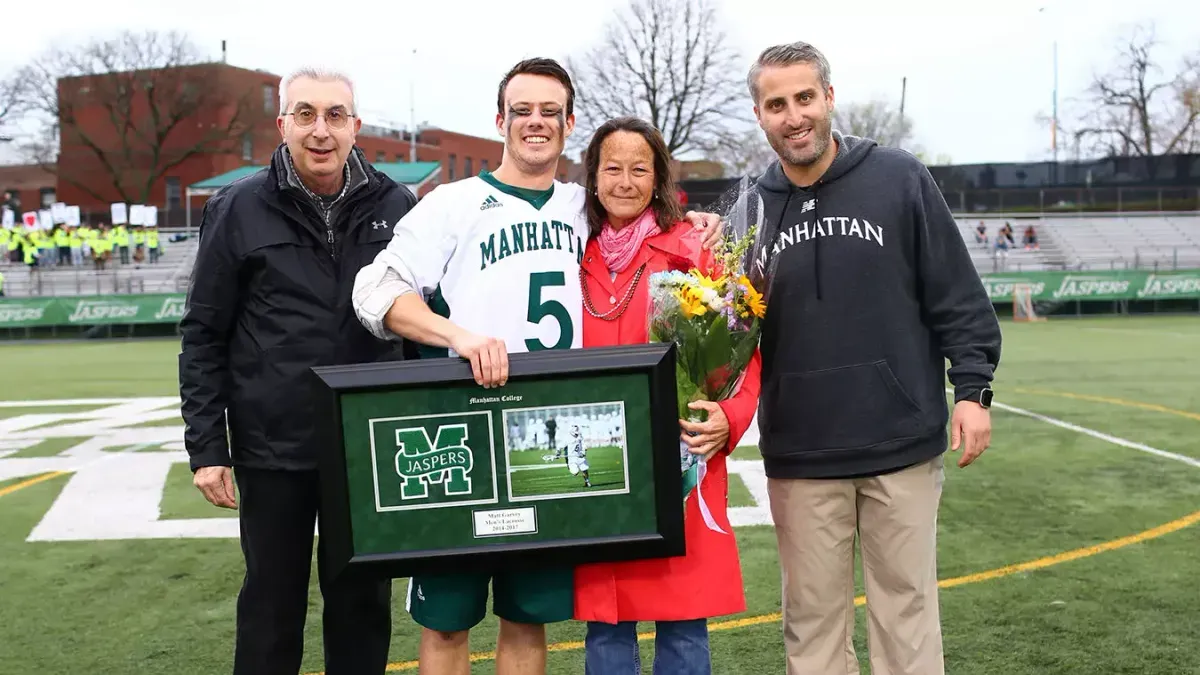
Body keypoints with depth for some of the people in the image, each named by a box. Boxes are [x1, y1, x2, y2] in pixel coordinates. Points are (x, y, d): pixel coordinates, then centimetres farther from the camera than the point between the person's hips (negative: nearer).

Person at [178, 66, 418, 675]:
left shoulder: (395, 206, 4)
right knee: (272, 605, 10)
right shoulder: (239, 209, -1)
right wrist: (206, 448, -4)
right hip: (272, 448, -1)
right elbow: (204, 336, 1)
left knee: (363, 604, 12)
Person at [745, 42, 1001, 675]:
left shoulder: (899, 177, -1)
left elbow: (958, 296, 0)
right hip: (799, 456, 2)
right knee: (812, 616, 10)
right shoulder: (753, 207, 5)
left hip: (903, 444, -2)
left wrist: (972, 387, -6)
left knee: (906, 605, 8)